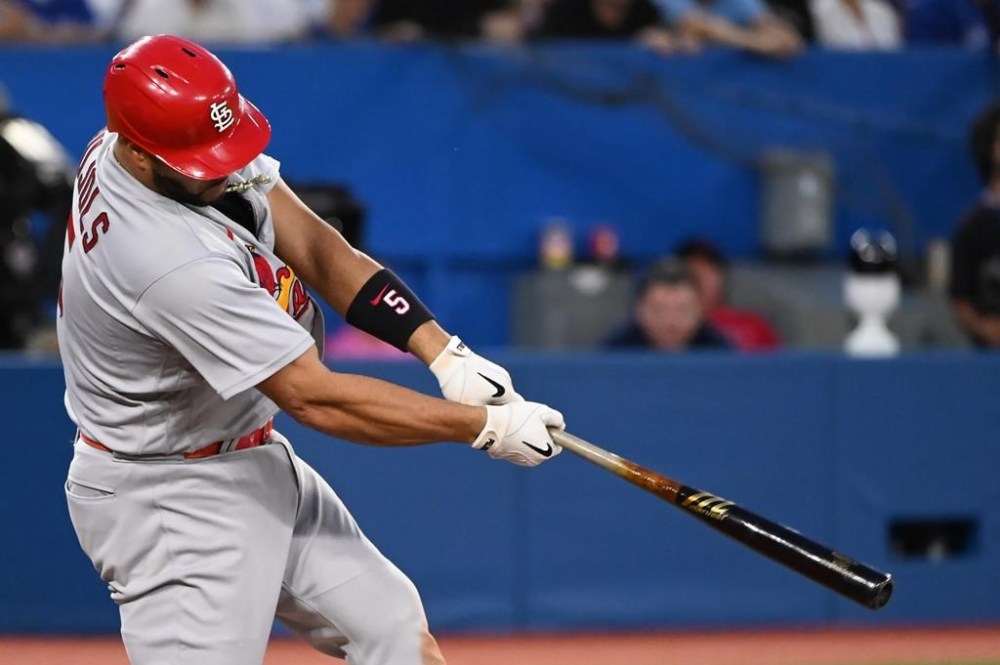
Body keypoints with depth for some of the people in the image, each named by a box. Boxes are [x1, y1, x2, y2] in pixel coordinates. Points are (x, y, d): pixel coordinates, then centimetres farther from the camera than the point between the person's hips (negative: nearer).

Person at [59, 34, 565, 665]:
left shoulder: (199, 143, -9)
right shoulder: (171, 262, -35)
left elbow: (316, 249, -5)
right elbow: (313, 397, -30)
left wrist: (444, 352, -17)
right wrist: (488, 426, -23)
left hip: (250, 462, 10)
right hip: (171, 503, -10)